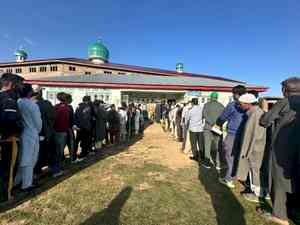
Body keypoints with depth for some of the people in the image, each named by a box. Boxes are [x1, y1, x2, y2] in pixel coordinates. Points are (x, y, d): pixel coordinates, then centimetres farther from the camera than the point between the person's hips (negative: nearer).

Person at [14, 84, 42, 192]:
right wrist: (38, 131, 9)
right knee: (28, 160, 5)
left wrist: (27, 130, 16)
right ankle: (26, 184, 16)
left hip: (20, 134, 6)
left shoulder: (17, 103, 0)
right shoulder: (32, 105, -17)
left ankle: (16, 181, 32)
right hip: (31, 135, -6)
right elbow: (38, 121, -10)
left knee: (21, 159, 19)